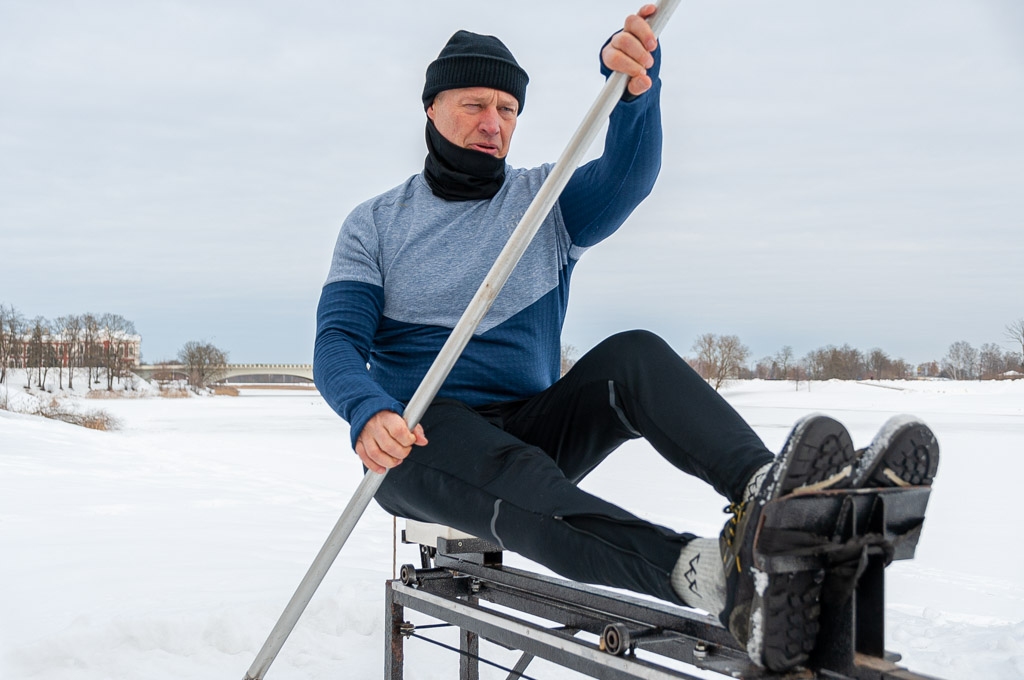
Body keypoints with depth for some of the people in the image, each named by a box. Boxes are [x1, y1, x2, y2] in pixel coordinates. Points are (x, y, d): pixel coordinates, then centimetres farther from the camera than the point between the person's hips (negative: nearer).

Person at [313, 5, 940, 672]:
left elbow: (627, 176, -13)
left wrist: (636, 86, -35)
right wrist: (368, 411, -29)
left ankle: (768, 489, -51)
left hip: (531, 427, 3)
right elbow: (338, 340, -5)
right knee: (505, 470, -37)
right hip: (419, 435, -2)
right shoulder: (374, 223, 8)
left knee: (633, 354, -26)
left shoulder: (547, 199, 10)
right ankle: (717, 576, -63)